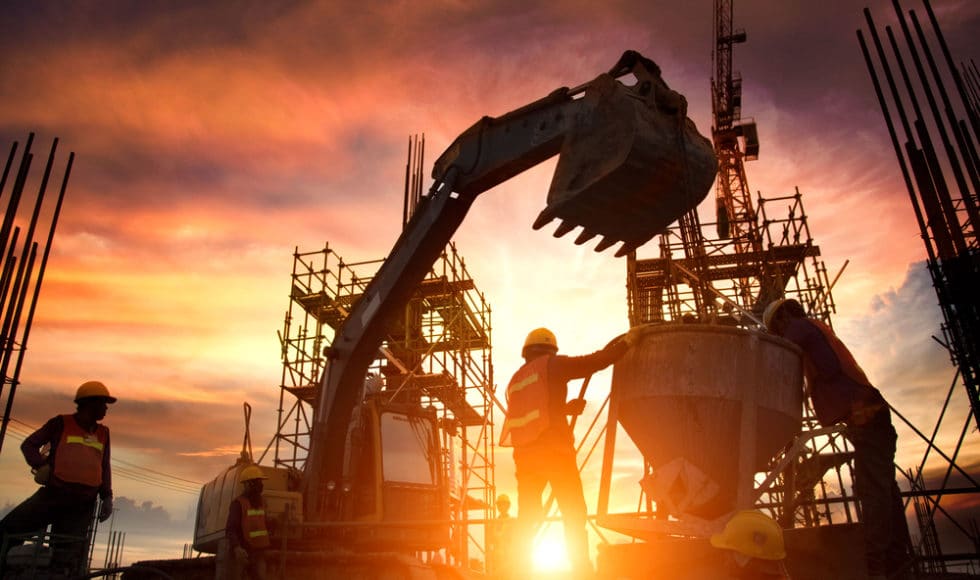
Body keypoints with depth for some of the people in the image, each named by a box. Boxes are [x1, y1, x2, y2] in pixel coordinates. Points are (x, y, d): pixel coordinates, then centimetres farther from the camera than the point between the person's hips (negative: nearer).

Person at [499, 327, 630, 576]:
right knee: (574, 514, 0)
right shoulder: (551, 364, 3)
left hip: (524, 454, 6)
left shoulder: (515, 381, 21)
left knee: (526, 519, 12)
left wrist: (566, 408, 29)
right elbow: (596, 361, 0)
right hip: (554, 451, -6)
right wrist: (627, 341, 12)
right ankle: (581, 567, -4)